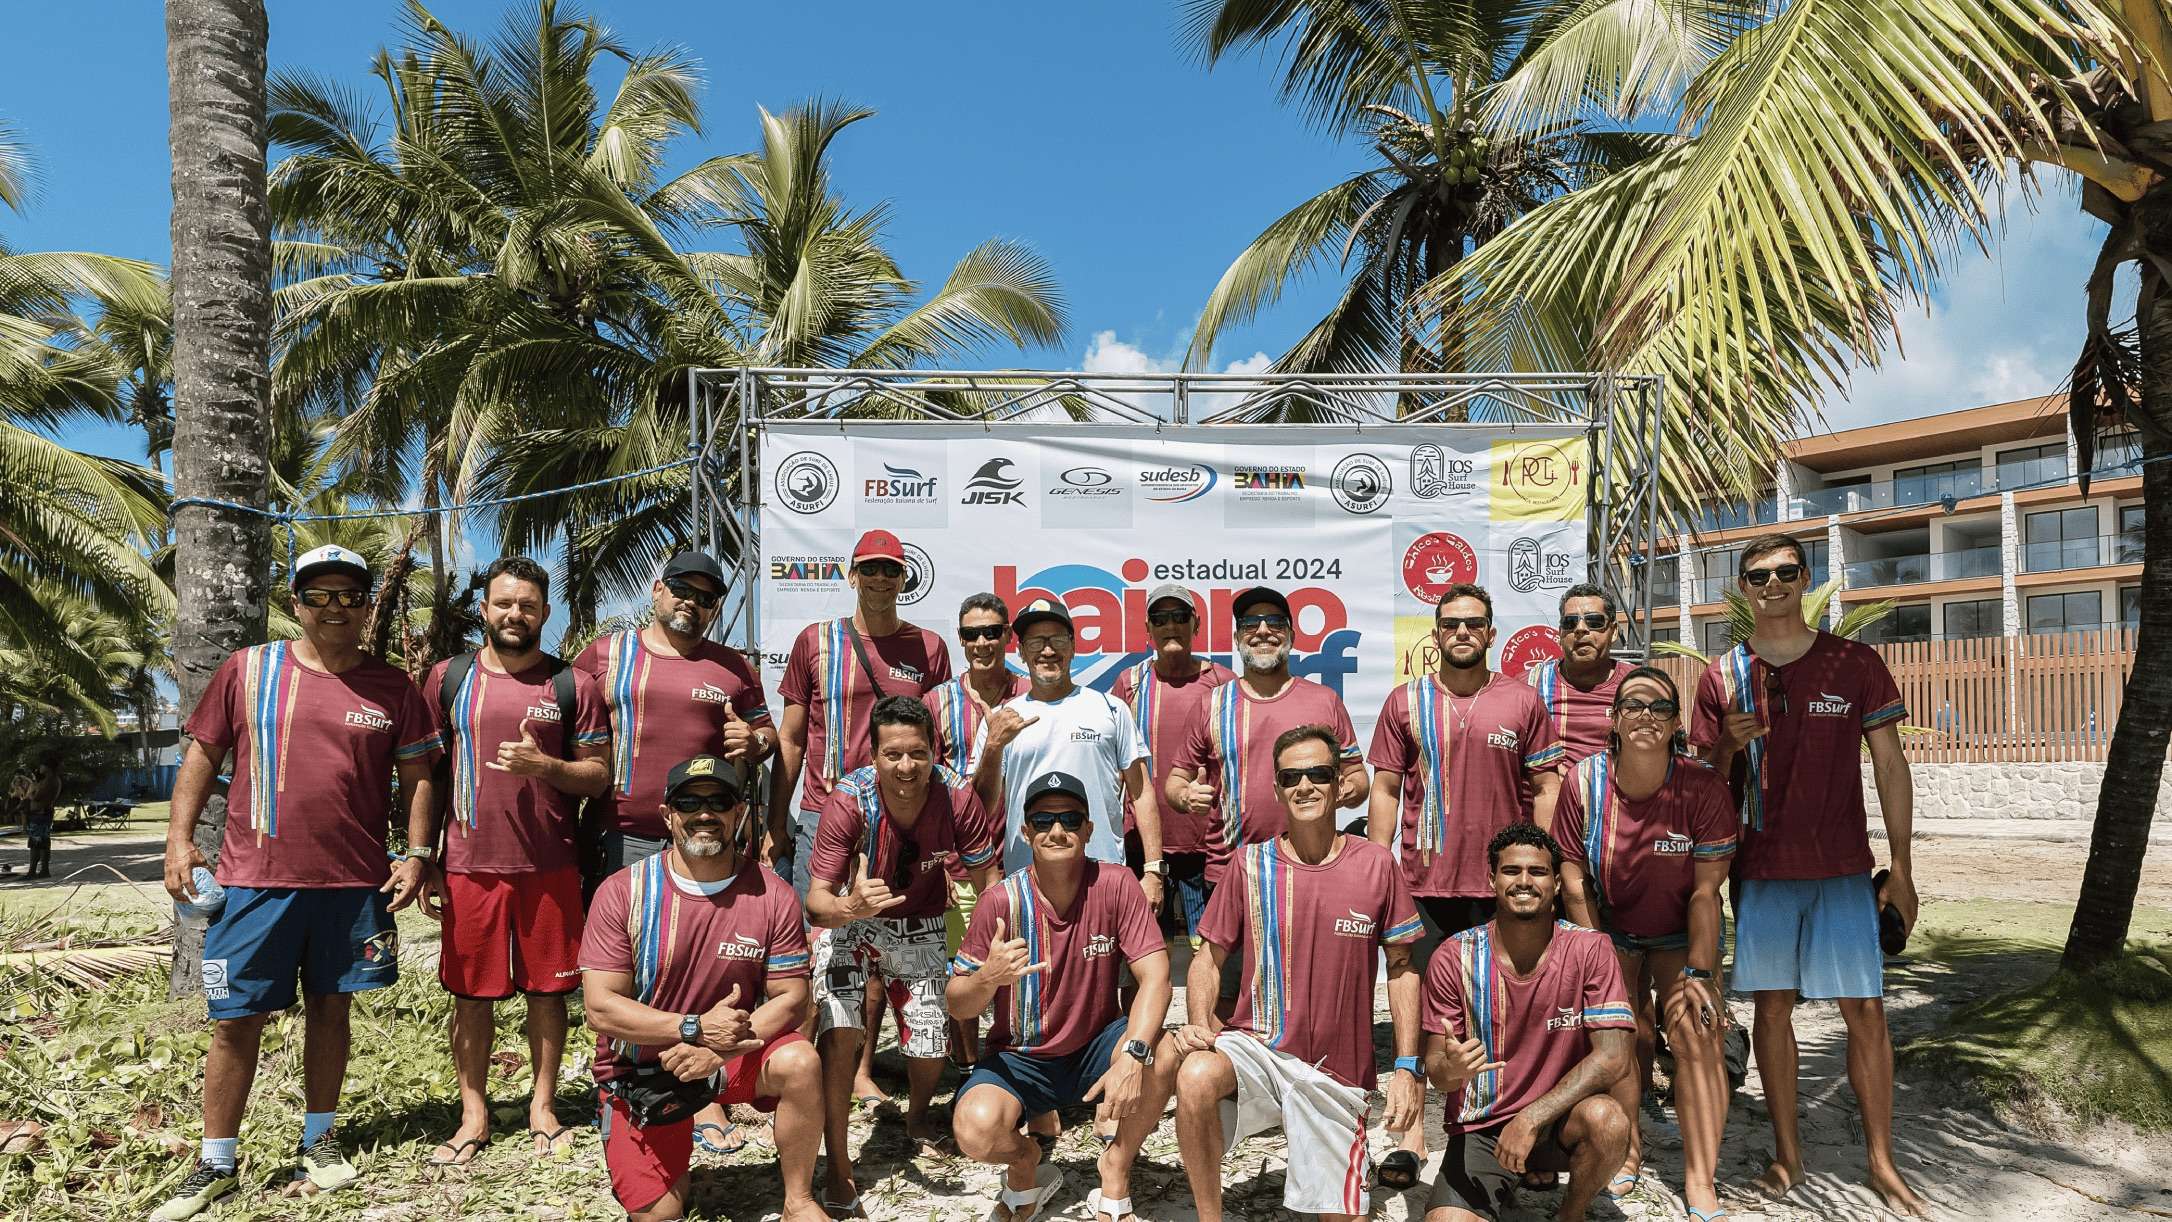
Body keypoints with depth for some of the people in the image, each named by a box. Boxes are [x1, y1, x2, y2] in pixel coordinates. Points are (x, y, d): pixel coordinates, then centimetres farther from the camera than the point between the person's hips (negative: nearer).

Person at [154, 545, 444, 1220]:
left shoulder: (392, 688, 3)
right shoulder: (247, 670, 2)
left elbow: (416, 777, 6)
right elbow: (202, 755, 7)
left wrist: (418, 854, -2)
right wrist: (179, 840, -1)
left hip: (355, 883, 1)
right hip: (256, 879, -1)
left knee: (329, 1008, 13)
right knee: (236, 1021, 4)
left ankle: (319, 1139, 29)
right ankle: (215, 1164, 19)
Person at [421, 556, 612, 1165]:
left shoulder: (572, 684, 2)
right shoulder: (449, 676, 6)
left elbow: (599, 774, 2)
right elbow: (425, 767, 10)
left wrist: (544, 765, -16)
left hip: (551, 866, -1)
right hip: (469, 864, 1)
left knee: (547, 988, 7)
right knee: (471, 991, 8)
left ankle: (543, 1107, 22)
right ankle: (474, 1114, 22)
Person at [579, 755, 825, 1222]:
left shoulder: (772, 895, -11)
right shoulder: (621, 892, -14)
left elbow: (792, 999, -11)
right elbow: (600, 1008, -17)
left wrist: (718, 1049, -27)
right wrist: (696, 1028, -27)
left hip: (733, 1053, 1)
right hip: (640, 1066, 0)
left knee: (800, 1063, -28)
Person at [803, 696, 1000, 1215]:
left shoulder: (956, 796, -26)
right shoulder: (849, 801, -31)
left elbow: (989, 881, -15)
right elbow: (816, 901, -33)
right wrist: (850, 908, -55)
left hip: (920, 928, 2)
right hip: (850, 921, -2)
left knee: (932, 1049, 6)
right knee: (839, 1031, -22)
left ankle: (917, 1117, 42)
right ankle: (837, 1166, -3)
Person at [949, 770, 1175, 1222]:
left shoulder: (1115, 885, -14)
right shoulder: (1001, 901, -14)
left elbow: (1155, 977, -20)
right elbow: (956, 1006, -8)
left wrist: (1133, 1055, -37)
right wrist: (988, 978, -32)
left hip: (1095, 1048, 0)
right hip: (1020, 1057, 0)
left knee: (1160, 1059, -31)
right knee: (976, 1129, -30)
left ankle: (1116, 1168, -1)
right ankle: (1025, 1160, 10)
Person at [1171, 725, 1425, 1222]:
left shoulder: (1375, 864, -3)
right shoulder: (1250, 863, -3)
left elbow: (1402, 966, 5)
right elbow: (1209, 958, 4)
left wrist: (1407, 1067, 0)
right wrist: (1198, 1023, -14)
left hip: (1337, 1074, 1)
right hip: (1256, 1047, -1)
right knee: (1196, 1077, -32)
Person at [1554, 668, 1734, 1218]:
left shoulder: (1704, 787, -20)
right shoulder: (1584, 780, -18)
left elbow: (1706, 891, -16)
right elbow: (1574, 880, -10)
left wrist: (1698, 972, -16)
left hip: (1681, 933, 0)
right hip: (1609, 929, 1)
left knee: (1696, 1037, -14)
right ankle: (1627, 1149, 11)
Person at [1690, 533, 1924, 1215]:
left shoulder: (1856, 664, 1)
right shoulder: (1722, 677, 3)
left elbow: (1889, 767, 2)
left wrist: (1901, 868, -1)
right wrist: (1729, 744, -14)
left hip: (1843, 869, -1)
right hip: (1761, 869, 1)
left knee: (1866, 1010, 1)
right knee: (1772, 1005, 6)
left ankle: (1881, 1162, 15)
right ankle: (1787, 1152, 19)